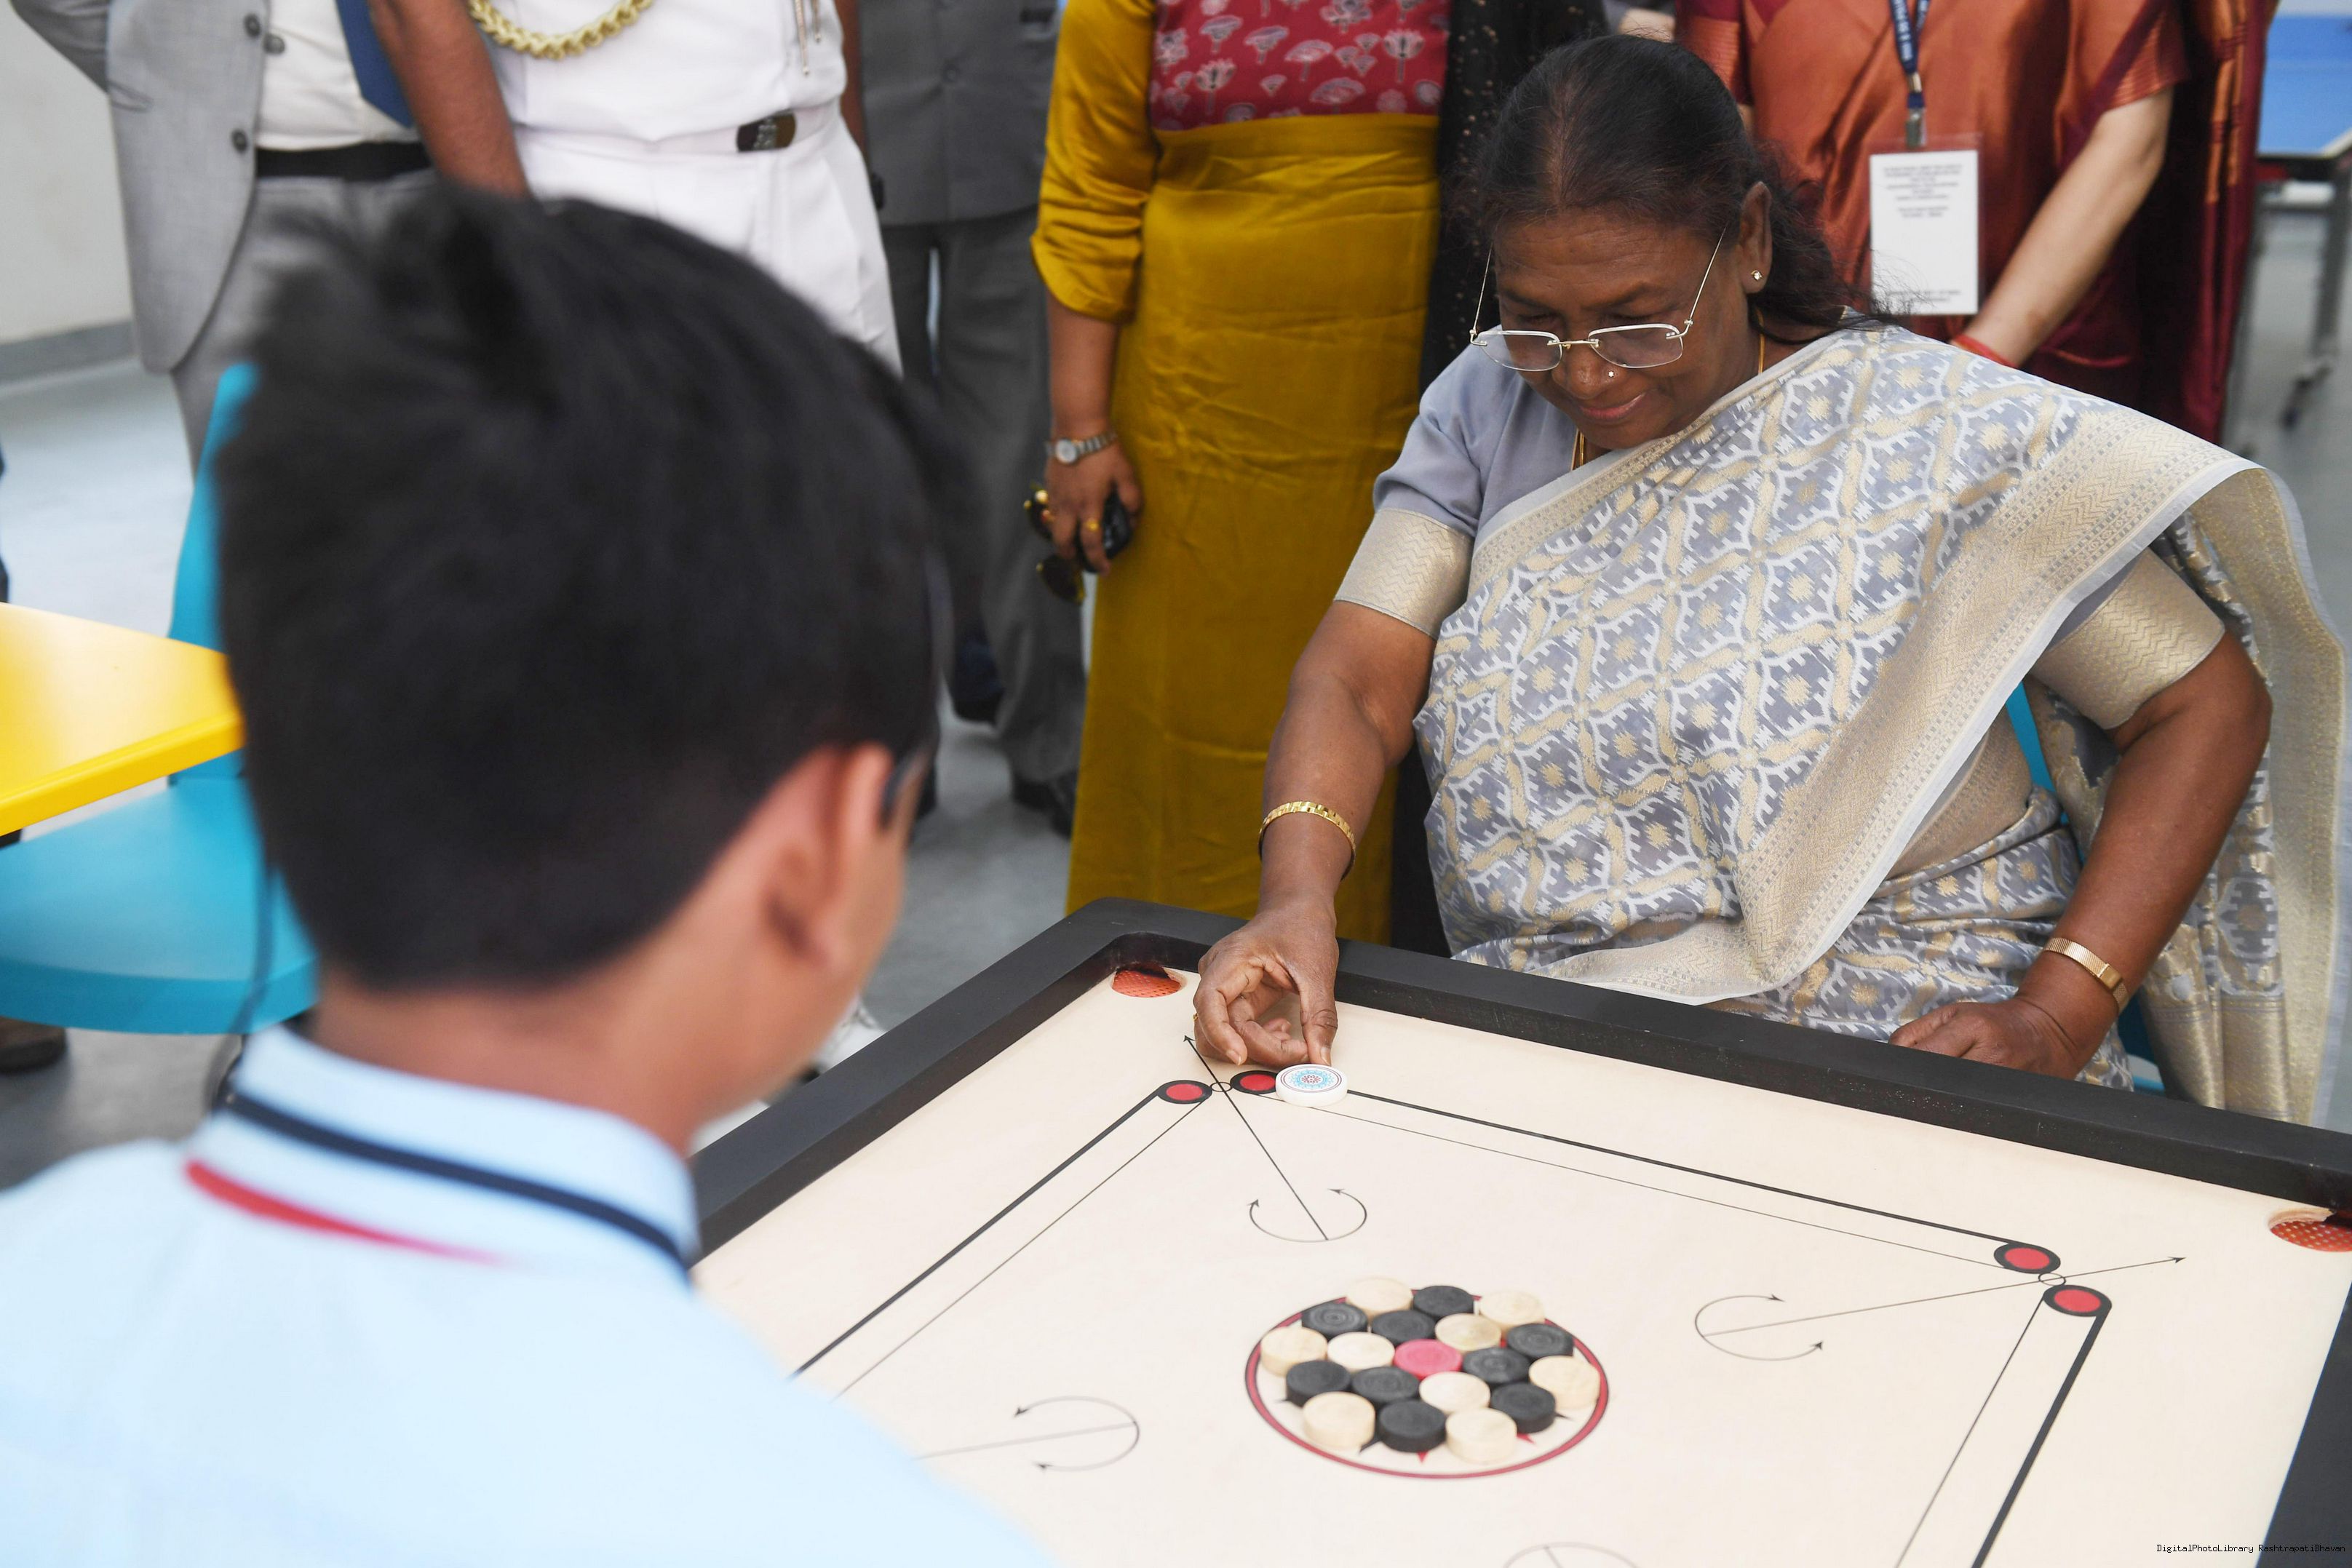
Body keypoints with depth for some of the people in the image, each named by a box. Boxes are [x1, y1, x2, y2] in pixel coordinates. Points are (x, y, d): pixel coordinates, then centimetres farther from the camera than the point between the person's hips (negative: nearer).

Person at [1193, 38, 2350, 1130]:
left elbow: (2211, 705, -5)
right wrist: (1296, 899, -24)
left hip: (1905, 1056, -4)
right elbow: (1358, 680, -4)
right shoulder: (1488, 406, 5)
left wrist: (2056, 1020, -15)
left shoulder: (1933, 433, -7)